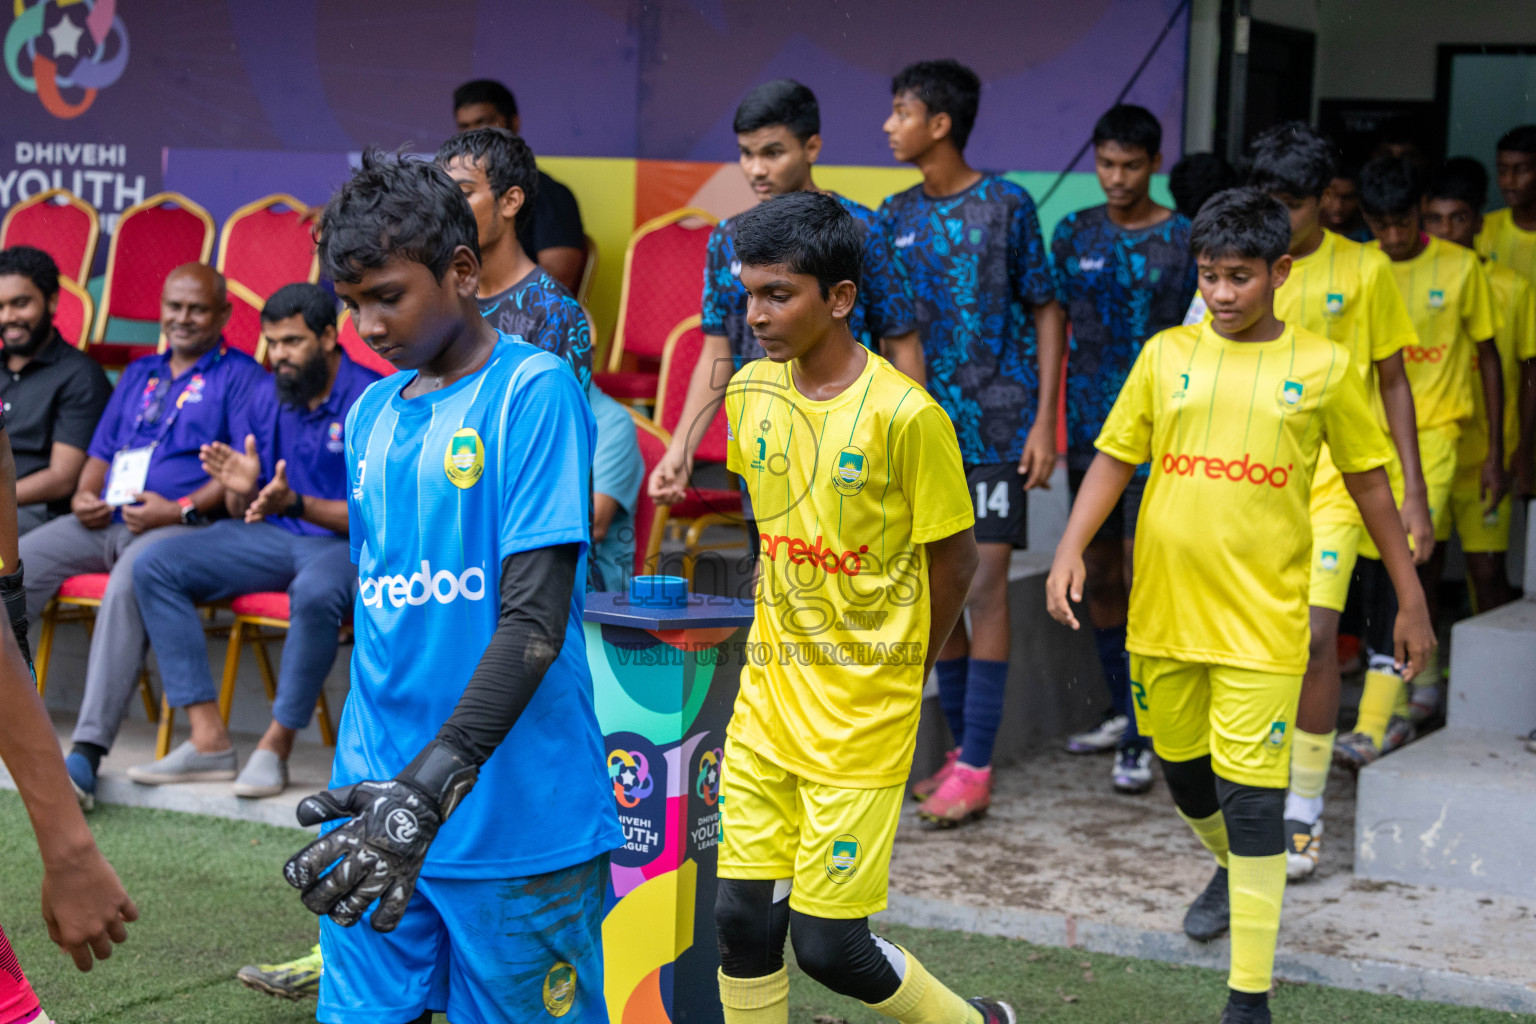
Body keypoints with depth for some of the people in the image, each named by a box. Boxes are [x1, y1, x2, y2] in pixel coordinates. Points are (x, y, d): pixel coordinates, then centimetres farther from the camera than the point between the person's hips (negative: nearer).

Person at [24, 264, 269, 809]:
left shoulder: (239, 376, 8)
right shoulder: (139, 374, 29)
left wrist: (180, 509, -15)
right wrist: (84, 496, 6)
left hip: (182, 526, -7)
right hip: (104, 520, 7)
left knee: (129, 582, -37)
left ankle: (87, 753, -44)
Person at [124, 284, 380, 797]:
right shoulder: (264, 400, 9)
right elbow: (245, 513, 12)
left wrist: (297, 504, -26)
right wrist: (241, 489, -12)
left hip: (348, 543, -6)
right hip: (270, 536, 7)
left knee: (316, 592, -41)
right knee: (155, 567, -11)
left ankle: (276, 746, -23)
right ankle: (209, 740, -17)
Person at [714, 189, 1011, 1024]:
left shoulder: (905, 414, -17)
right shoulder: (749, 392, 1)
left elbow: (953, 561, -7)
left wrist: (896, 676, 5)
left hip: (862, 715, -5)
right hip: (768, 699, 5)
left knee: (827, 943, -2)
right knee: (742, 913, 4)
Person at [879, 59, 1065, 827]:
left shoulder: (1006, 206, -4)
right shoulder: (896, 217, 9)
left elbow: (1046, 312, -1)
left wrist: (1044, 420, -7)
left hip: (996, 429, -5)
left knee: (984, 588, -6)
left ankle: (976, 769, -4)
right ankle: (962, 748, 19)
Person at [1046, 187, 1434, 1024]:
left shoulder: (1321, 367, -1)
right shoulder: (1167, 353, 3)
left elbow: (1368, 481, 7)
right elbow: (1115, 456, 6)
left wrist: (1410, 598, 9)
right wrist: (1071, 548, -9)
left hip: (1261, 619, -3)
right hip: (1162, 610, 3)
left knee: (1252, 796, -7)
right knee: (1182, 768, 19)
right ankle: (1231, 871, 51)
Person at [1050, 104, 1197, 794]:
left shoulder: (1186, 241, -2)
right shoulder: (1073, 234, 9)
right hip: (1089, 430, 5)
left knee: (1144, 577, -10)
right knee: (1099, 575, 11)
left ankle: (1142, 740, -8)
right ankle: (1124, 712, 26)